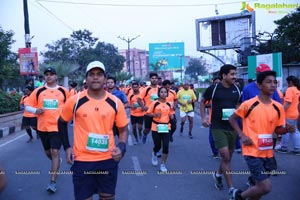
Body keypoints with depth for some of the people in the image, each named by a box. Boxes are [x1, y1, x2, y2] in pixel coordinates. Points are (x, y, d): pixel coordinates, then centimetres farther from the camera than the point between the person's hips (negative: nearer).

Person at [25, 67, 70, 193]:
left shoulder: (63, 91, 0)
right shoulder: (38, 91, 2)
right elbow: (27, 106, 4)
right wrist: (36, 110, -14)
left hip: (58, 126, -3)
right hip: (43, 127, 3)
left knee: (55, 152, -9)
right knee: (48, 152, 17)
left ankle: (53, 182, -4)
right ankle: (56, 163, 51)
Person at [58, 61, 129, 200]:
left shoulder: (115, 102, -4)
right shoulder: (75, 101, -6)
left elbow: (123, 129, 7)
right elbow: (62, 122, 11)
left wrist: (121, 147, -11)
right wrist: (66, 147, 4)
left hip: (108, 160, 1)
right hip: (82, 160, -1)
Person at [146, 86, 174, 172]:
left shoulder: (169, 104, 5)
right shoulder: (154, 103, -7)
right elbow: (148, 113, -3)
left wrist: (171, 115, -7)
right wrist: (155, 114, -20)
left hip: (166, 127, 2)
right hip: (156, 128, -2)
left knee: (166, 146, -5)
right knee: (157, 146, 4)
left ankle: (163, 164, 11)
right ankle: (154, 154, 41)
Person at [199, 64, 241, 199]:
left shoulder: (236, 89, 3)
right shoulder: (213, 89, -8)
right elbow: (202, 101, 7)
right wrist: (203, 118, -2)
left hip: (232, 127, 5)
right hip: (218, 127, -5)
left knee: (228, 156, 14)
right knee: (225, 156, -11)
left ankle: (218, 174, 43)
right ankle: (231, 188, -3)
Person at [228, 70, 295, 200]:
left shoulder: (278, 107, 2)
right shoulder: (248, 104, -12)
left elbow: (277, 130, 11)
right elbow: (232, 119, 1)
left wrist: (287, 129, -12)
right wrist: (242, 135, -11)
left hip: (267, 153, 6)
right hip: (252, 151, -6)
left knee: (261, 187, 14)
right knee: (265, 188, -9)